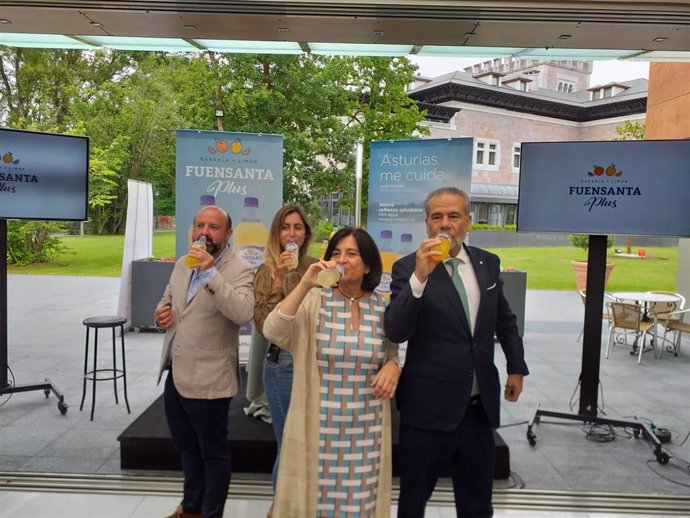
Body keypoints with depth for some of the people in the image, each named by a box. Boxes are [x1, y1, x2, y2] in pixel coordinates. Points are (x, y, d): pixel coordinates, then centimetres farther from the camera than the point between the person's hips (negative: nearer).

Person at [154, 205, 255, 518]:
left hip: (207, 380, -8)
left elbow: (244, 313, -31)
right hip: (175, 374, 8)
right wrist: (161, 311, 0)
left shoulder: (239, 270, -15)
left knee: (213, 453, 11)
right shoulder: (183, 264, 8)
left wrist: (210, 273, -34)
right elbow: (168, 298, 23)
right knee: (186, 447, 25)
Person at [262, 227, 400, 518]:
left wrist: (393, 367, -10)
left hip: (366, 432, 2)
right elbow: (273, 332, -20)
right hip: (320, 428, -1)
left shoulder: (382, 307, 1)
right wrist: (304, 284, -26)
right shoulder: (313, 301, -6)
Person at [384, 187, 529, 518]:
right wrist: (419, 277, -32)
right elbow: (395, 331, -22)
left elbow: (504, 319, 19)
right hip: (429, 406, -3)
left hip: (479, 404, 4)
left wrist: (516, 366, 20)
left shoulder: (488, 263, 4)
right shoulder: (408, 267, -11)